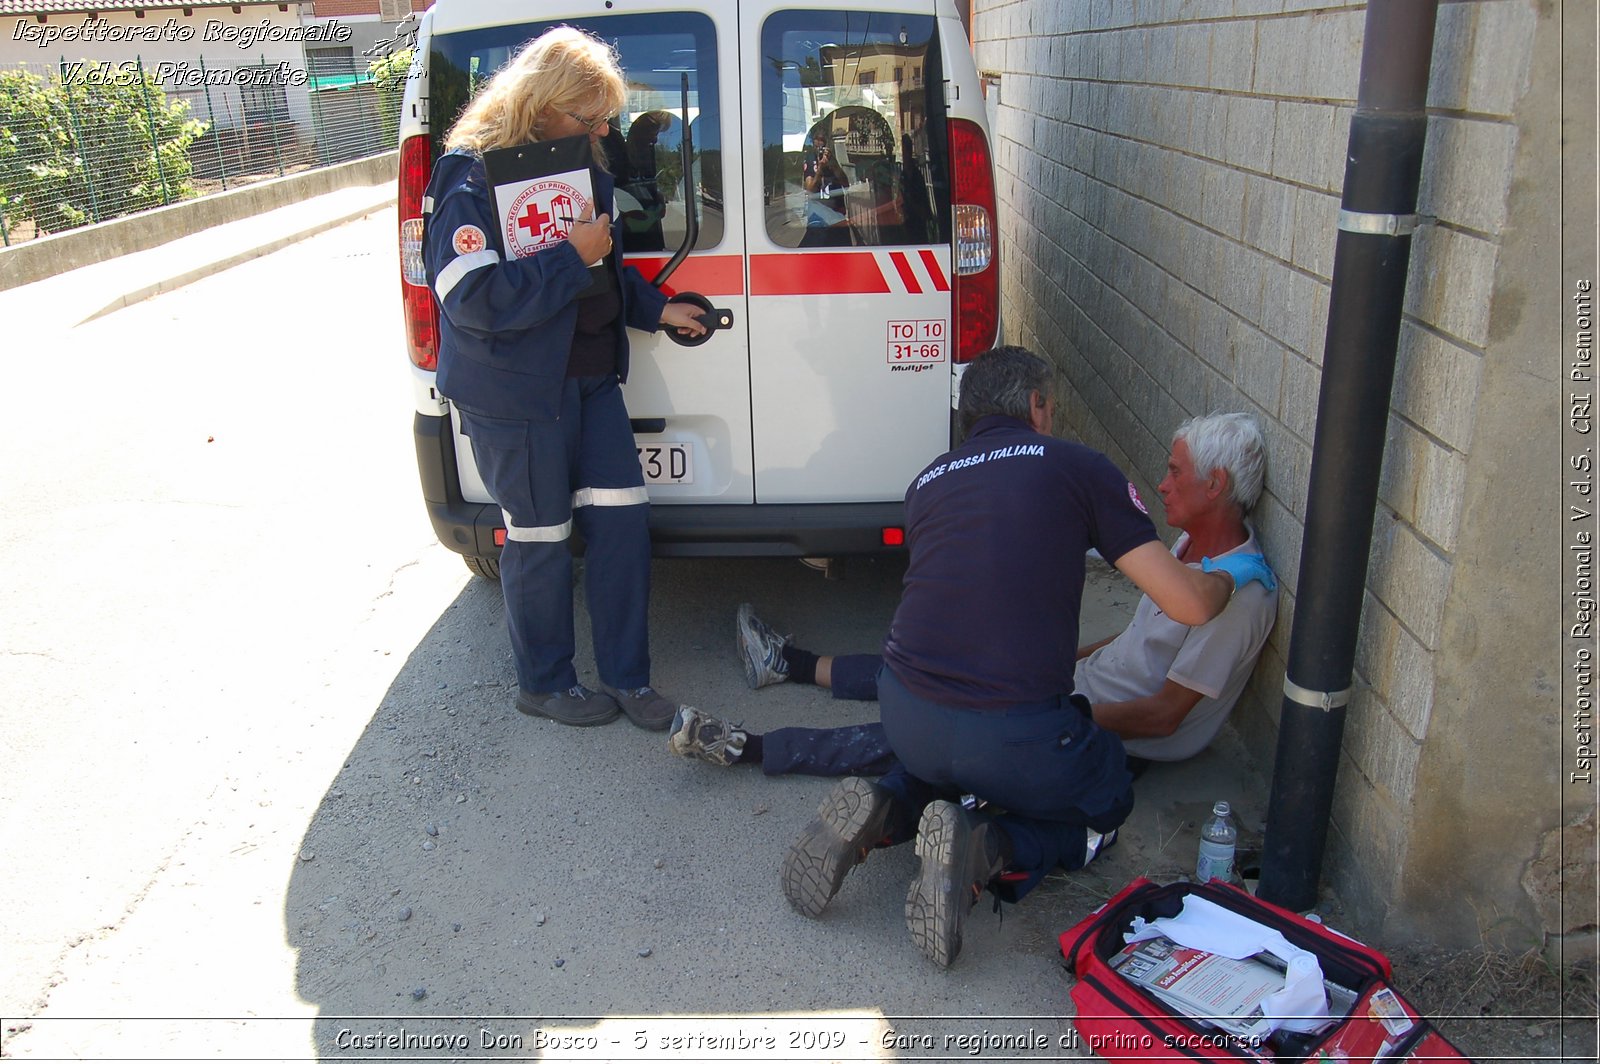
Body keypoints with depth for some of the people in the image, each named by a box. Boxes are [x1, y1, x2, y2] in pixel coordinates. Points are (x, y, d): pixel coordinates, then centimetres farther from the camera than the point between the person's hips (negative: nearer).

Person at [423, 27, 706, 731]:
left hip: (591, 378, 8)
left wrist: (656, 309, 9)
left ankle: (625, 673, 21)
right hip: (514, 392, -7)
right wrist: (573, 256, -23)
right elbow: (475, 297, -26)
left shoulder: (581, 166, 11)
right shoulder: (472, 177, -16)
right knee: (540, 537, 5)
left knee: (621, 517, 6)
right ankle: (543, 683, 26)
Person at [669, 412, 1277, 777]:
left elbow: (1164, 714, -24)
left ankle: (746, 748, -10)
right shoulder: (1192, 544, 5)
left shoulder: (1241, 597, -24)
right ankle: (790, 664, 27)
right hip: (1078, 685, 9)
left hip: (1114, 740, -9)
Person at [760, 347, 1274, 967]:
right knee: (1107, 799, 27)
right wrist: (1229, 574, 23)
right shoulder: (1078, 468, 2)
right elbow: (1189, 606, -1)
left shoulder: (928, 482, 15)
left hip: (905, 715, 5)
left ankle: (886, 810, 6)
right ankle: (991, 845, -3)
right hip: (1014, 737, -4)